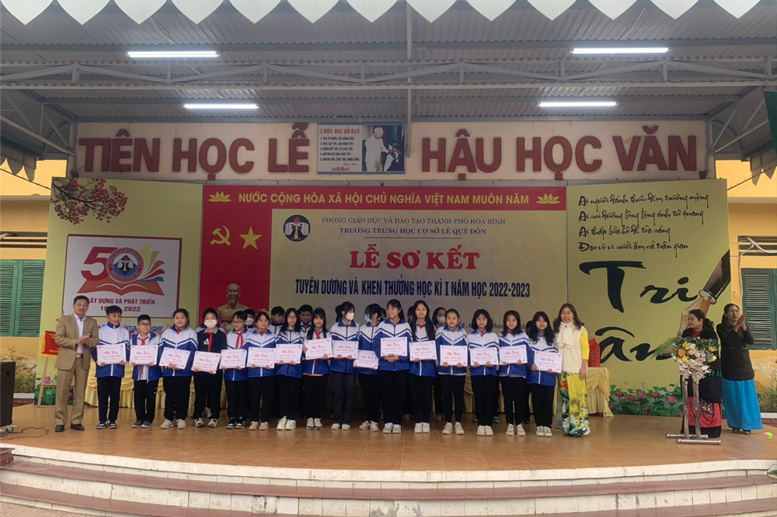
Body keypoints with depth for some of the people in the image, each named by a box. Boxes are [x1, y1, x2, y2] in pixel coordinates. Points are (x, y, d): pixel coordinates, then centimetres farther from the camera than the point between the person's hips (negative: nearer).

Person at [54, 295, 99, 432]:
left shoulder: (92, 322, 11)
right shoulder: (64, 320, 2)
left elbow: (96, 340, 4)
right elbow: (58, 339, -8)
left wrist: (87, 341, -18)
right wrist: (76, 341, -19)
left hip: (83, 361, 3)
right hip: (66, 360, -3)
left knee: (80, 393, 6)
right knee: (62, 392, 0)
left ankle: (76, 421, 13)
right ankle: (60, 421, 9)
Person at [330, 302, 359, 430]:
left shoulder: (357, 328, 5)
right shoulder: (335, 327, 5)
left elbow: (359, 345, 4)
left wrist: (355, 356, -13)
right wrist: (334, 355, -13)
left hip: (351, 365, 0)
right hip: (337, 364, 0)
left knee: (349, 392, 3)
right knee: (337, 392, 2)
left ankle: (346, 421, 11)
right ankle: (336, 420, 11)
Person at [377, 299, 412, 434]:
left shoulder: (406, 326, 2)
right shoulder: (382, 326, 4)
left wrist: (399, 357, -15)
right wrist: (385, 356, -15)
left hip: (401, 366, 0)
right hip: (385, 366, 1)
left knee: (399, 395, 4)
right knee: (387, 394, 4)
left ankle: (397, 423, 13)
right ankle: (387, 422, 14)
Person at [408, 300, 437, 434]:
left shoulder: (432, 327, 8)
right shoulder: (409, 327, 6)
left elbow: (437, 346, 6)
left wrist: (431, 356, -11)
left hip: (428, 366, 0)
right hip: (413, 366, 0)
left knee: (427, 395, 4)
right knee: (415, 395, 3)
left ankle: (426, 422, 13)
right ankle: (418, 422, 11)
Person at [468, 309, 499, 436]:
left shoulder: (493, 336, 10)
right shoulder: (470, 337, 8)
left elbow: (497, 353, 3)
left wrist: (492, 363, -16)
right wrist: (472, 363, -16)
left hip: (490, 371, 0)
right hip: (476, 371, 0)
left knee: (489, 397, 0)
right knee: (478, 397, 2)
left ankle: (488, 424, 6)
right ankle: (480, 424, 9)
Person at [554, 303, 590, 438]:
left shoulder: (580, 330, 2)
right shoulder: (557, 330, 11)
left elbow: (585, 348, -2)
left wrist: (584, 367, -9)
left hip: (576, 369, -3)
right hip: (562, 368, 3)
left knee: (577, 396, -7)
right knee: (565, 396, 2)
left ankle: (579, 427, -1)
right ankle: (568, 427, 7)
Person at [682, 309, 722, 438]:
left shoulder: (710, 333, -8)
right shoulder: (687, 333, 9)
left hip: (708, 372, -5)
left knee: (708, 401, -1)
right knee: (692, 401, 6)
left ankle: (710, 429, 8)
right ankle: (692, 428, 13)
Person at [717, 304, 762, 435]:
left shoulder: (744, 325, 4)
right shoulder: (721, 327, -3)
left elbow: (751, 341, -11)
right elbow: (727, 341, -19)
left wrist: (743, 326, -23)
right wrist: (736, 326, -26)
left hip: (744, 366, 2)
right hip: (729, 368, -2)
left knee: (746, 397, 2)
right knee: (732, 398, 2)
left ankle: (746, 425, 9)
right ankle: (735, 424, 10)